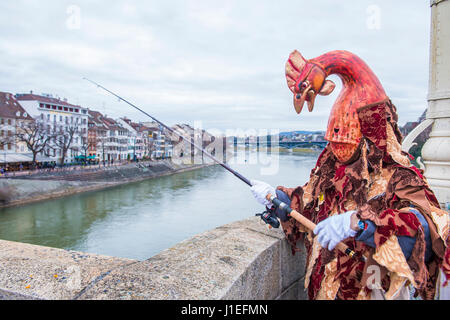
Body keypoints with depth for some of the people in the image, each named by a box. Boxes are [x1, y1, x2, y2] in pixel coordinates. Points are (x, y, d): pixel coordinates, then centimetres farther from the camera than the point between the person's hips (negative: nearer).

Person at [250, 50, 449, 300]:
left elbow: (429, 227, -36)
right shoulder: (329, 168, -1)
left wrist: (358, 222, -48)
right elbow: (306, 206, 11)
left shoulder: (396, 177, -19)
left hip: (370, 292, -5)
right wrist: (275, 197, -5)